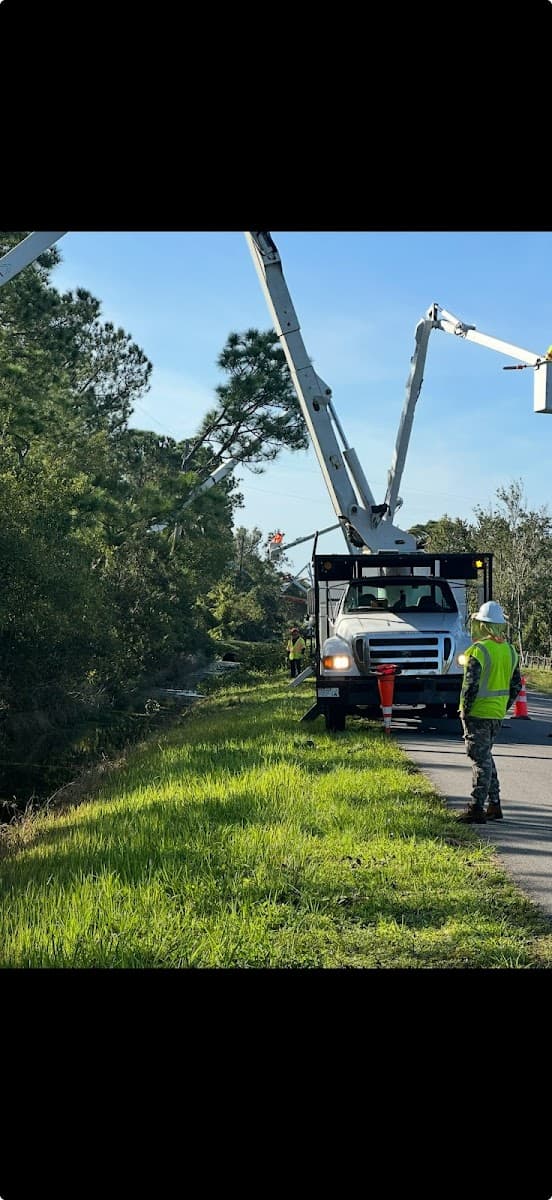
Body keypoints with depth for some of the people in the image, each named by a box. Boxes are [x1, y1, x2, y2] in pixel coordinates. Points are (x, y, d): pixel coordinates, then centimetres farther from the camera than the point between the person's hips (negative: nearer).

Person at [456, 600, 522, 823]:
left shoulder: (479, 650, -17)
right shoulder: (510, 651, 8)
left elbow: (471, 685, -20)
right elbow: (516, 685, 13)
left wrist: (465, 710, -9)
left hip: (478, 713, -7)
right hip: (497, 714, 7)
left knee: (480, 759, -4)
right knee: (485, 756, 18)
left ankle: (476, 809, 0)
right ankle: (494, 805, 21)